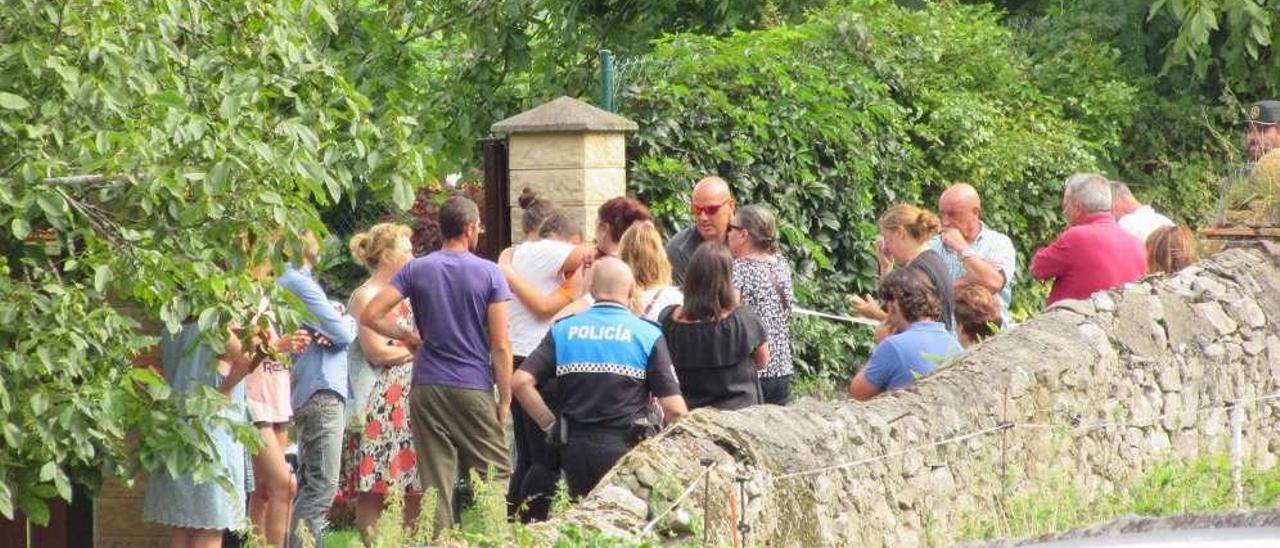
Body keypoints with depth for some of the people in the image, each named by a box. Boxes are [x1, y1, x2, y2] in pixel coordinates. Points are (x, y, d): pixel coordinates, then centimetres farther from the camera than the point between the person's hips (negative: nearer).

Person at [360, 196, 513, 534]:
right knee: (495, 474, 4)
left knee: (436, 480, 3)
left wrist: (408, 336, 11)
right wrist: (505, 400, 0)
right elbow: (500, 346, -6)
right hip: (474, 390, -2)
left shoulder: (416, 270, 3)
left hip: (427, 389, 2)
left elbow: (371, 315, -4)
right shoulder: (489, 274, -4)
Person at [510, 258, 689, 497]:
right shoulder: (648, 335, -3)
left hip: (576, 448, 3)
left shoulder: (563, 331, 5)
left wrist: (550, 425, 5)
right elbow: (674, 409, -8)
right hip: (625, 448, -3)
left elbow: (520, 382, -4)